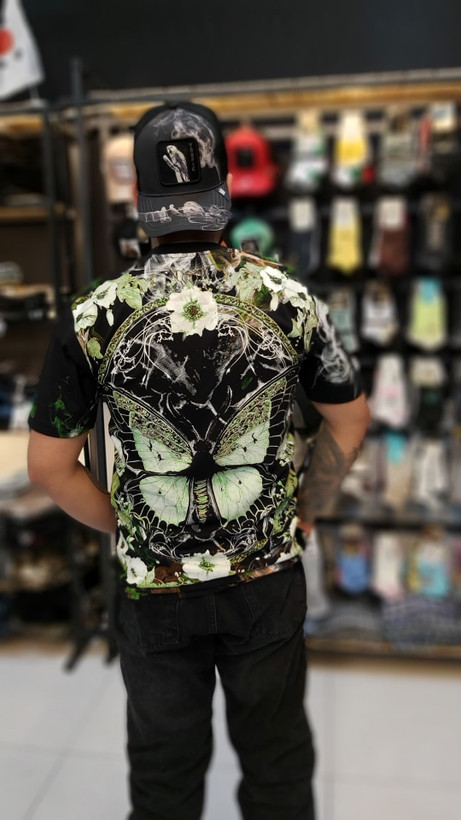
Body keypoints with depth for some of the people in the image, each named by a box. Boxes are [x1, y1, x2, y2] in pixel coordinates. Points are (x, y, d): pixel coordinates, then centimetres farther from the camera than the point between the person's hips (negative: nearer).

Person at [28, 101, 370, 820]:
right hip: (268, 579, 1)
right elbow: (350, 421, 0)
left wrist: (128, 530, 6)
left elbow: (50, 466, -7)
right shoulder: (288, 300, -11)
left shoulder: (94, 317, -14)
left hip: (154, 588, 0)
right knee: (276, 759, 25)